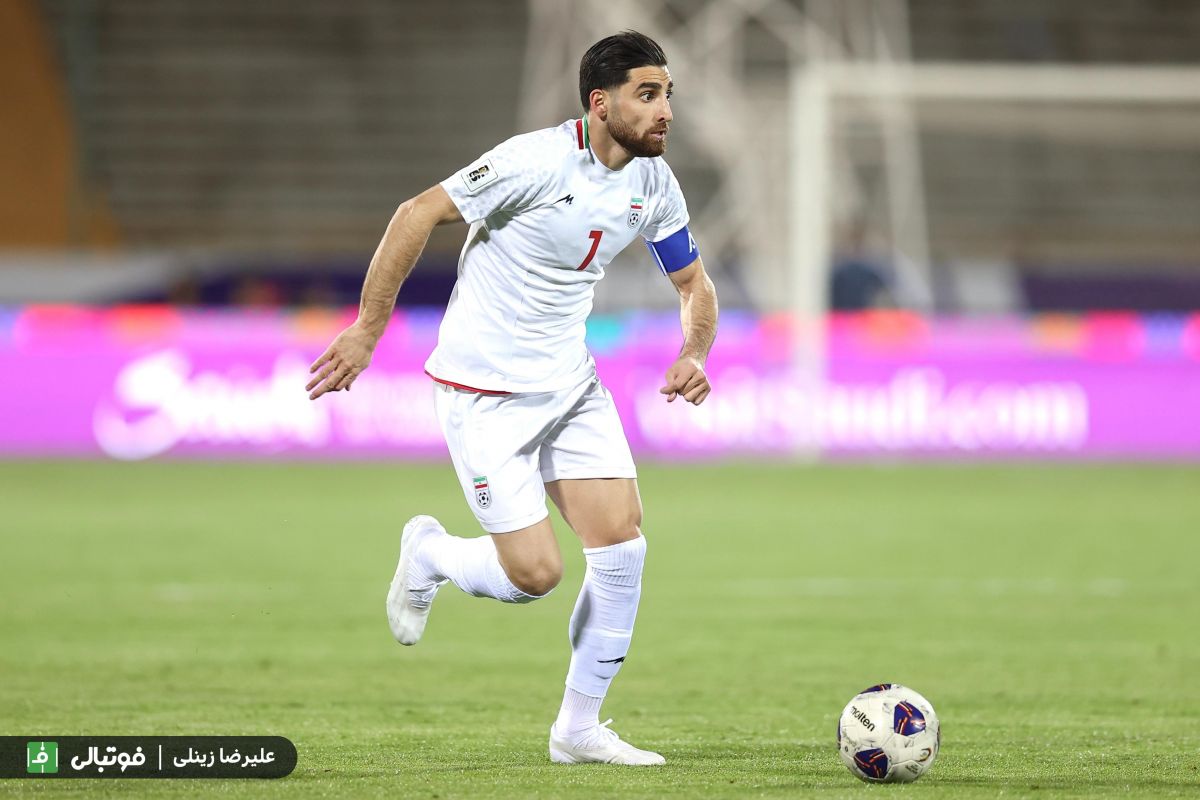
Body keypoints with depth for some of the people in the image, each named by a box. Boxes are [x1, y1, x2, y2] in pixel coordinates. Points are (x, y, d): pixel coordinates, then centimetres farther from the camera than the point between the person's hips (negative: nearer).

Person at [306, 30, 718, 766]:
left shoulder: (652, 183, 0)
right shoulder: (537, 161, -22)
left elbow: (694, 283, 13)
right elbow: (420, 213, -18)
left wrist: (694, 355, -8)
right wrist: (368, 330, -17)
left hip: (570, 385, 7)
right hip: (485, 393, -7)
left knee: (623, 544, -6)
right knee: (536, 574, -11)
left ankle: (579, 728, 8)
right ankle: (428, 556, 23)